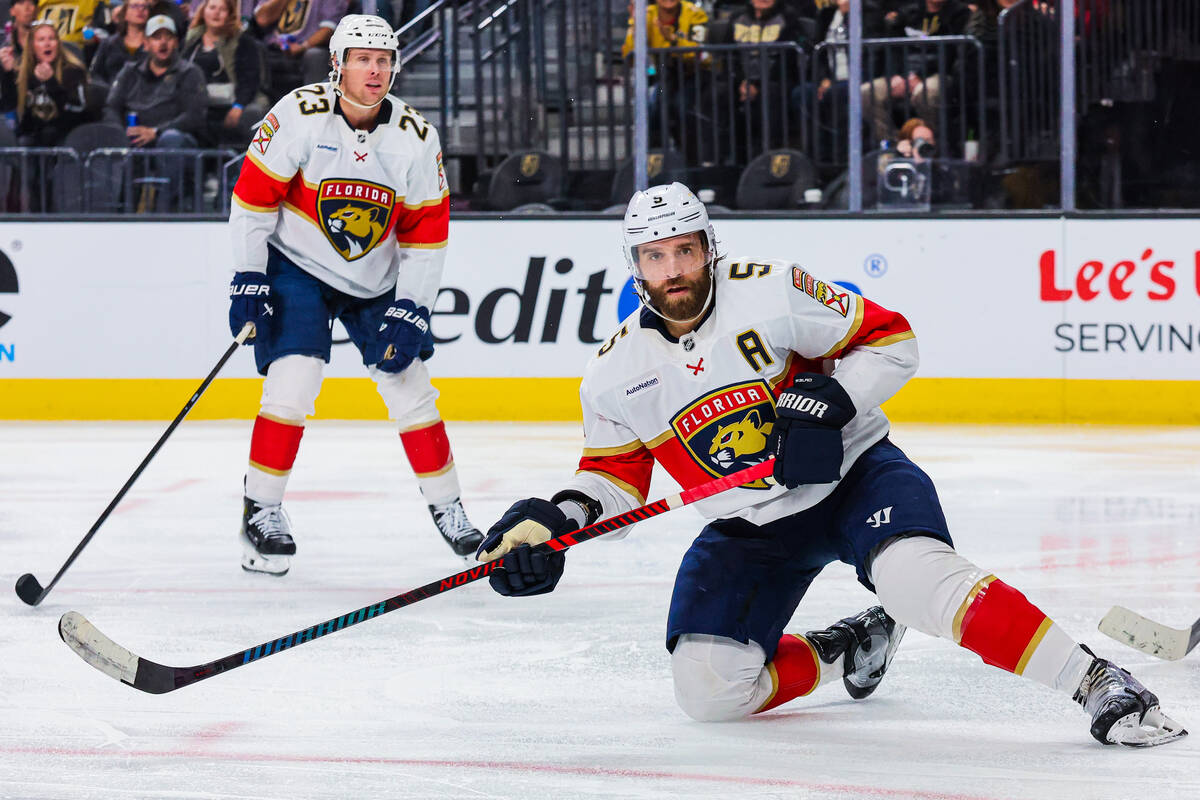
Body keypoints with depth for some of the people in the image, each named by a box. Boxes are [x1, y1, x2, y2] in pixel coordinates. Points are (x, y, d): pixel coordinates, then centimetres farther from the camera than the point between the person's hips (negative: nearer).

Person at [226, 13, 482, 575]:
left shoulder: (415, 138, -11)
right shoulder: (300, 116, -20)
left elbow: (426, 234, -5)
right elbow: (253, 196, -14)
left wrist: (409, 313, -11)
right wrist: (248, 279, -17)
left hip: (377, 280, 3)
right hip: (297, 267, -3)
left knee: (410, 389, 1)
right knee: (293, 381, -18)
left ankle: (447, 507, 17)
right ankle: (261, 511, -5)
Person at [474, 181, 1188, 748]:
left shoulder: (771, 293, -16)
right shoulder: (616, 374, -5)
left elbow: (891, 340, -9)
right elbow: (615, 473, 9)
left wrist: (828, 401, -25)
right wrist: (556, 518, -10)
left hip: (854, 473, -5)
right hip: (749, 524, 5)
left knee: (916, 577, -36)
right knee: (709, 693, -11)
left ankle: (1099, 686, -33)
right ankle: (841, 652, 20)